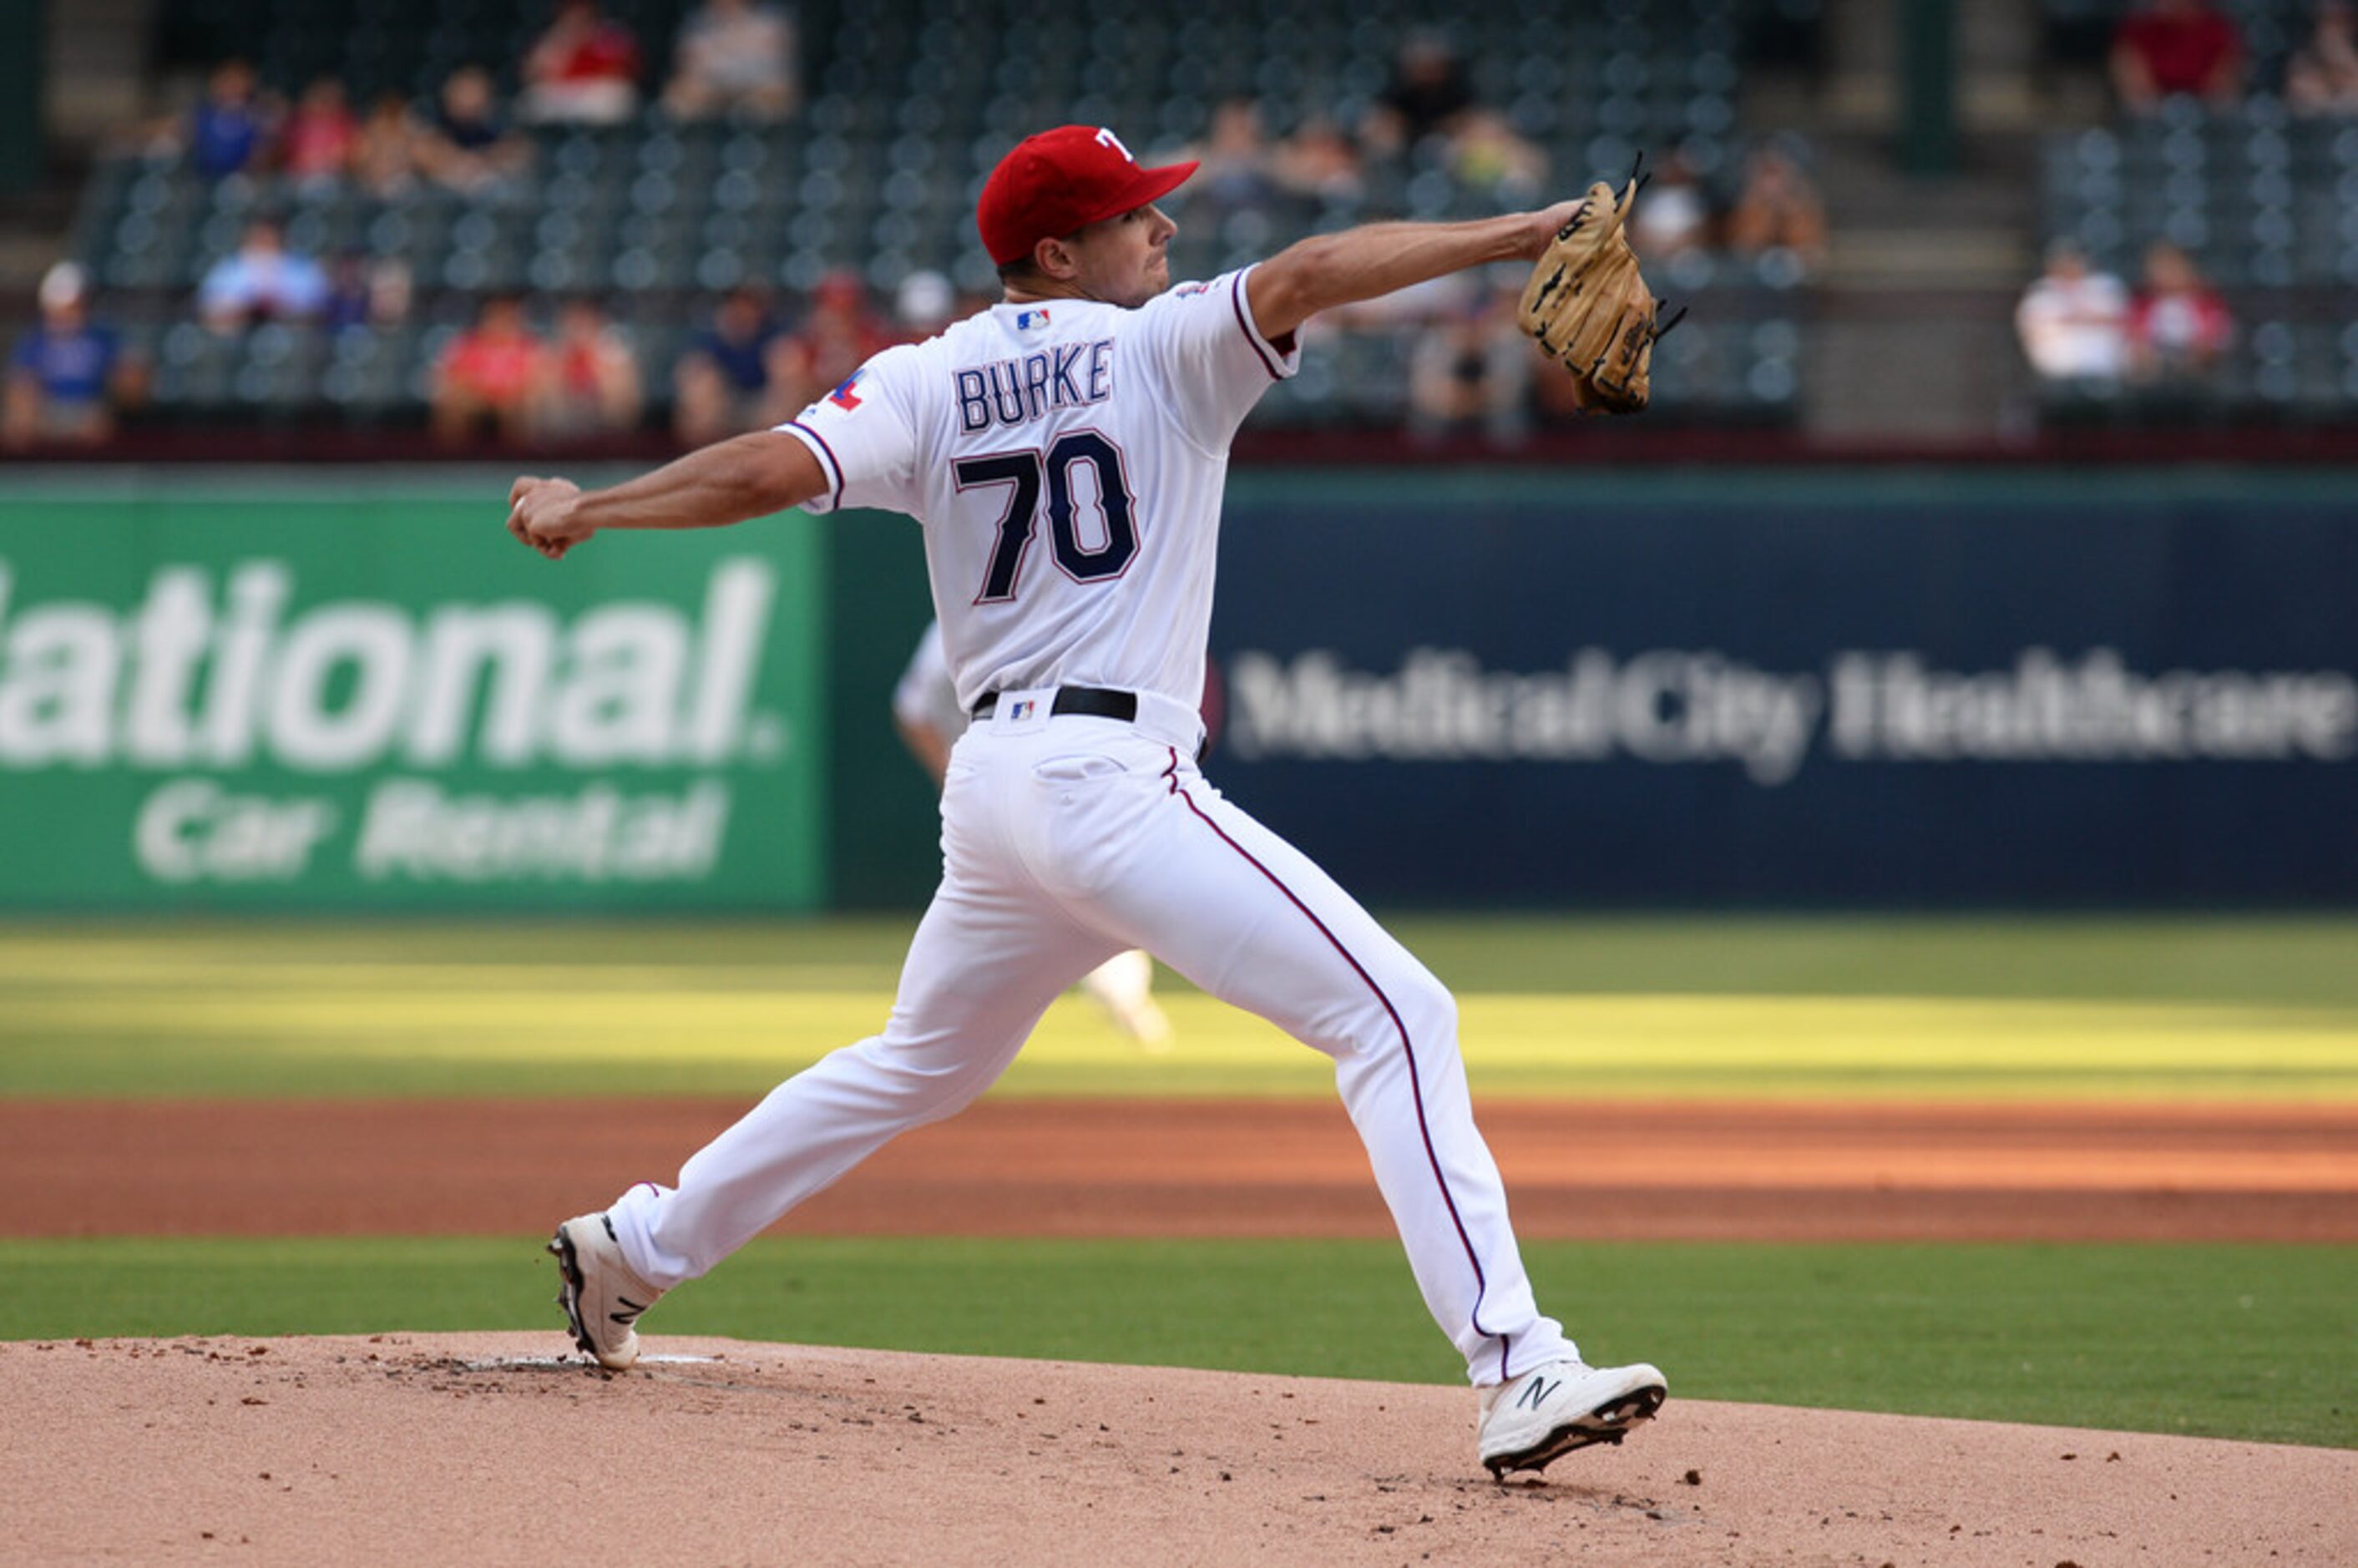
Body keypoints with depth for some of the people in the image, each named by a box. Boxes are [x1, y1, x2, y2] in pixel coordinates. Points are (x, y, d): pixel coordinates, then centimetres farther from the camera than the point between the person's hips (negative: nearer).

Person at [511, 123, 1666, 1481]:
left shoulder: (927, 384, 11)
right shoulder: (1163, 348, -1)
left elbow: (770, 468, -1)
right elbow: (1304, 275, -18)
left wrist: (586, 512, 9)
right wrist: (1516, 236, -23)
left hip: (993, 781, 7)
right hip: (1116, 772, -7)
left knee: (924, 1065, 32)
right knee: (1396, 1015, -13)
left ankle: (636, 1249, 40)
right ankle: (1518, 1372, -27)